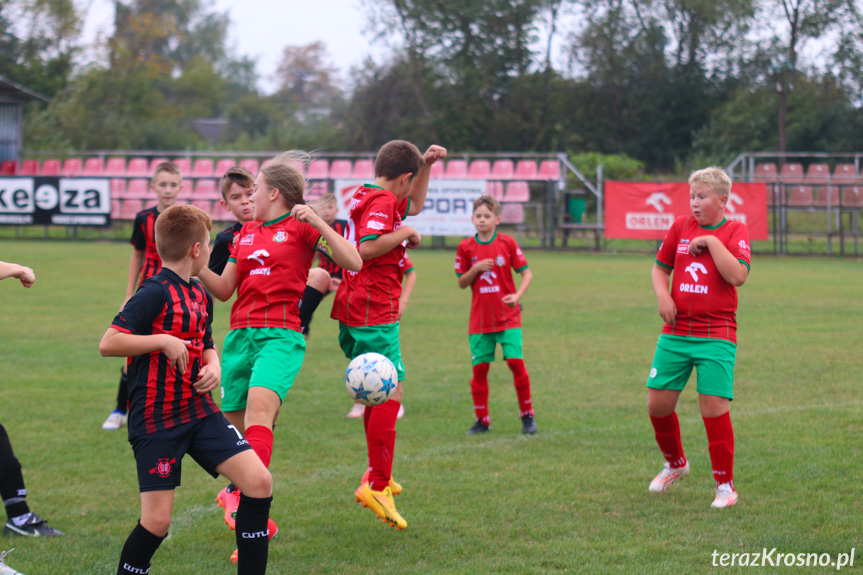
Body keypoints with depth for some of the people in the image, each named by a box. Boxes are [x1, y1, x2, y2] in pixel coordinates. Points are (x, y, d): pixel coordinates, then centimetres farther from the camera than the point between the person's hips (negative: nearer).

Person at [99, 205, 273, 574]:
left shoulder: (200, 295, 11)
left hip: (198, 410, 8)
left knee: (258, 481, -5)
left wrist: (213, 366, 5)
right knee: (158, 519, -8)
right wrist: (164, 341, -21)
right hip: (156, 419, -7)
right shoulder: (156, 293, -14)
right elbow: (108, 343, -21)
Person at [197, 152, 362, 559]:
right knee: (234, 425, 7)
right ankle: (236, 488, 34)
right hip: (240, 334, 6)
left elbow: (353, 263, -8)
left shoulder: (301, 227, 3)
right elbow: (224, 289, 20)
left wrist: (317, 222, -15)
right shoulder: (246, 232, 20)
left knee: (260, 404, -30)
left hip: (281, 335, -6)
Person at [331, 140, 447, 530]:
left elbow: (415, 206, 35)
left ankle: (378, 474, 26)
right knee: (389, 393, -10)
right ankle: (378, 486, -13)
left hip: (352, 312, 11)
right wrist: (405, 234, -13)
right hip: (374, 315, -11)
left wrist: (426, 165, 26)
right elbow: (366, 248, -27)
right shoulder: (383, 202, -12)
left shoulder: (364, 196, 19)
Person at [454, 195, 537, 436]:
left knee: (516, 362, -11)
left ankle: (527, 416, 4)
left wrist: (517, 295, -17)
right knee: (479, 368, 1)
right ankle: (482, 421, 13)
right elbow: (461, 283, 6)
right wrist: (476, 269, -13)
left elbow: (527, 273, 0)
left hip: (507, 316, -2)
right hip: (479, 319, 2)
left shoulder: (507, 243, -1)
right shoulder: (466, 247, 2)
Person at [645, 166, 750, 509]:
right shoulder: (681, 226, 9)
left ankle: (725, 485, 5)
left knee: (714, 407, -10)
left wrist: (711, 241, -16)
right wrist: (662, 295, 0)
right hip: (675, 332, 4)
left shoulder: (735, 232, -2)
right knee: (657, 403, 3)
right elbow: (660, 268, 19)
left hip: (716, 336, -4)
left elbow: (738, 276, -18)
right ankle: (675, 464, 30)